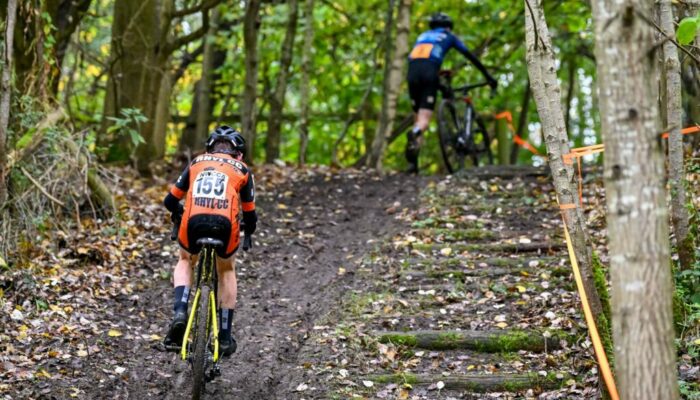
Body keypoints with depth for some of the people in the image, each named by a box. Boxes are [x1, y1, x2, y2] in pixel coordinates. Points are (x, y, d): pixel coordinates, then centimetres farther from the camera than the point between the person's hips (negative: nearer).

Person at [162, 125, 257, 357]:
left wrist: (181, 214, 47)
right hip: (225, 225, -1)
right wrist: (248, 231, 46)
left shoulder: (197, 163, 25)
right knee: (226, 270, 28)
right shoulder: (242, 170, 22)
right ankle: (225, 337, 26)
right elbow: (249, 214, 23)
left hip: (194, 223, 1)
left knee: (185, 261, 32)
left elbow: (170, 201, 25)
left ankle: (179, 311, 7)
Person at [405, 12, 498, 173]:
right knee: (424, 120, -10)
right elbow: (470, 56, 26)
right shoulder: (448, 36, 25)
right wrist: (488, 76, 32)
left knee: (419, 118, 11)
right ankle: (414, 134, -47)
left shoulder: (422, 36, 35)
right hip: (429, 71, -4)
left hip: (412, 70, 4)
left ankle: (412, 161, -4)